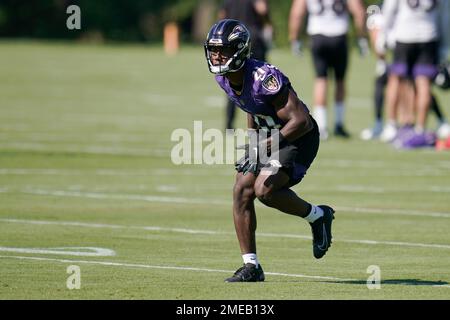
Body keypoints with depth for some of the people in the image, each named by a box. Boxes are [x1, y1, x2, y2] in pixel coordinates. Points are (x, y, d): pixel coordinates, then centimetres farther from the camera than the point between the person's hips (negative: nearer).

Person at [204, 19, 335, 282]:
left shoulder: (264, 78, -30)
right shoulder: (224, 78, -4)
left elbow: (301, 121, -31)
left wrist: (266, 145, -37)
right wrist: (251, 143, 19)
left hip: (298, 137, -8)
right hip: (268, 135, 8)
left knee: (264, 189, -24)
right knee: (241, 191, -5)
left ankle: (318, 216, 3)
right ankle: (251, 267, 1)